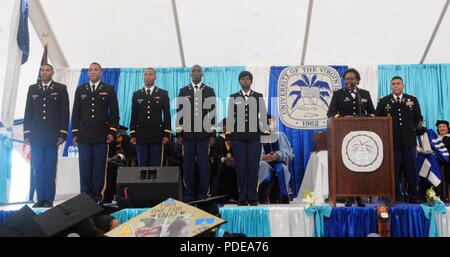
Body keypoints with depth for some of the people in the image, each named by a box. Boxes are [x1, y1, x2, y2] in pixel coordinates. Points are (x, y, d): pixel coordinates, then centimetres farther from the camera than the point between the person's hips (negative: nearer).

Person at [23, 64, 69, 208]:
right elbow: (28, 112, 11)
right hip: (36, 136, 3)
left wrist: (62, 134, -7)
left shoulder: (60, 88, 5)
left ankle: (49, 199, 5)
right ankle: (40, 199, 10)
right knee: (37, 169, 4)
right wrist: (26, 134, 4)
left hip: (52, 136, -3)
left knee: (50, 169, -1)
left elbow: (64, 112, 0)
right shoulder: (32, 89, 13)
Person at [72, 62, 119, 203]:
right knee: (84, 167, 2)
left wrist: (112, 131, -5)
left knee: (99, 167, 0)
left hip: (101, 135, -2)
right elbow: (75, 112, 12)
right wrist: (75, 133, 5)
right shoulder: (80, 90, 14)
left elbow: (114, 112, 3)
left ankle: (97, 195, 7)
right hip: (84, 135, 2)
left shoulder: (109, 89, 7)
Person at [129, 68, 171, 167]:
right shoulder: (136, 94, 11)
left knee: (156, 165, 1)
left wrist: (167, 134, -4)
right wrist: (132, 134, 3)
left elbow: (167, 115, 2)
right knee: (142, 165, 5)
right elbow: (134, 116, 10)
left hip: (157, 135, -2)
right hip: (141, 135, 2)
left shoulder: (163, 94, 6)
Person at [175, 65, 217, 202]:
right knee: (188, 164, 3)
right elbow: (179, 112, 7)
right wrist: (179, 132, 2)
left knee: (203, 164, 1)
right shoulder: (183, 91, 9)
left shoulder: (209, 91, 7)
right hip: (188, 133, 1)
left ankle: (203, 193, 11)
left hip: (203, 133, -1)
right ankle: (189, 194, 13)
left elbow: (213, 112, 4)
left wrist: (212, 133, -1)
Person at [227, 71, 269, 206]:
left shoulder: (258, 97, 8)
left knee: (253, 166, 0)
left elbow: (263, 115, 4)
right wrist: (229, 130, 0)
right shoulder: (233, 97, 9)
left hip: (254, 136, 0)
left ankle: (253, 197, 9)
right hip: (238, 136, 1)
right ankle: (242, 197, 10)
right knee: (240, 167, 1)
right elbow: (230, 116, 8)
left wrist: (265, 129, -5)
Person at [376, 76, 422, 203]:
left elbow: (418, 117, 15)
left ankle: (413, 196, 15)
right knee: (393, 170, 3)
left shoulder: (413, 100, 8)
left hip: (409, 140, 1)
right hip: (392, 141, -1)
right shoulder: (383, 101, 4)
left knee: (411, 170, 5)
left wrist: (411, 128, 9)